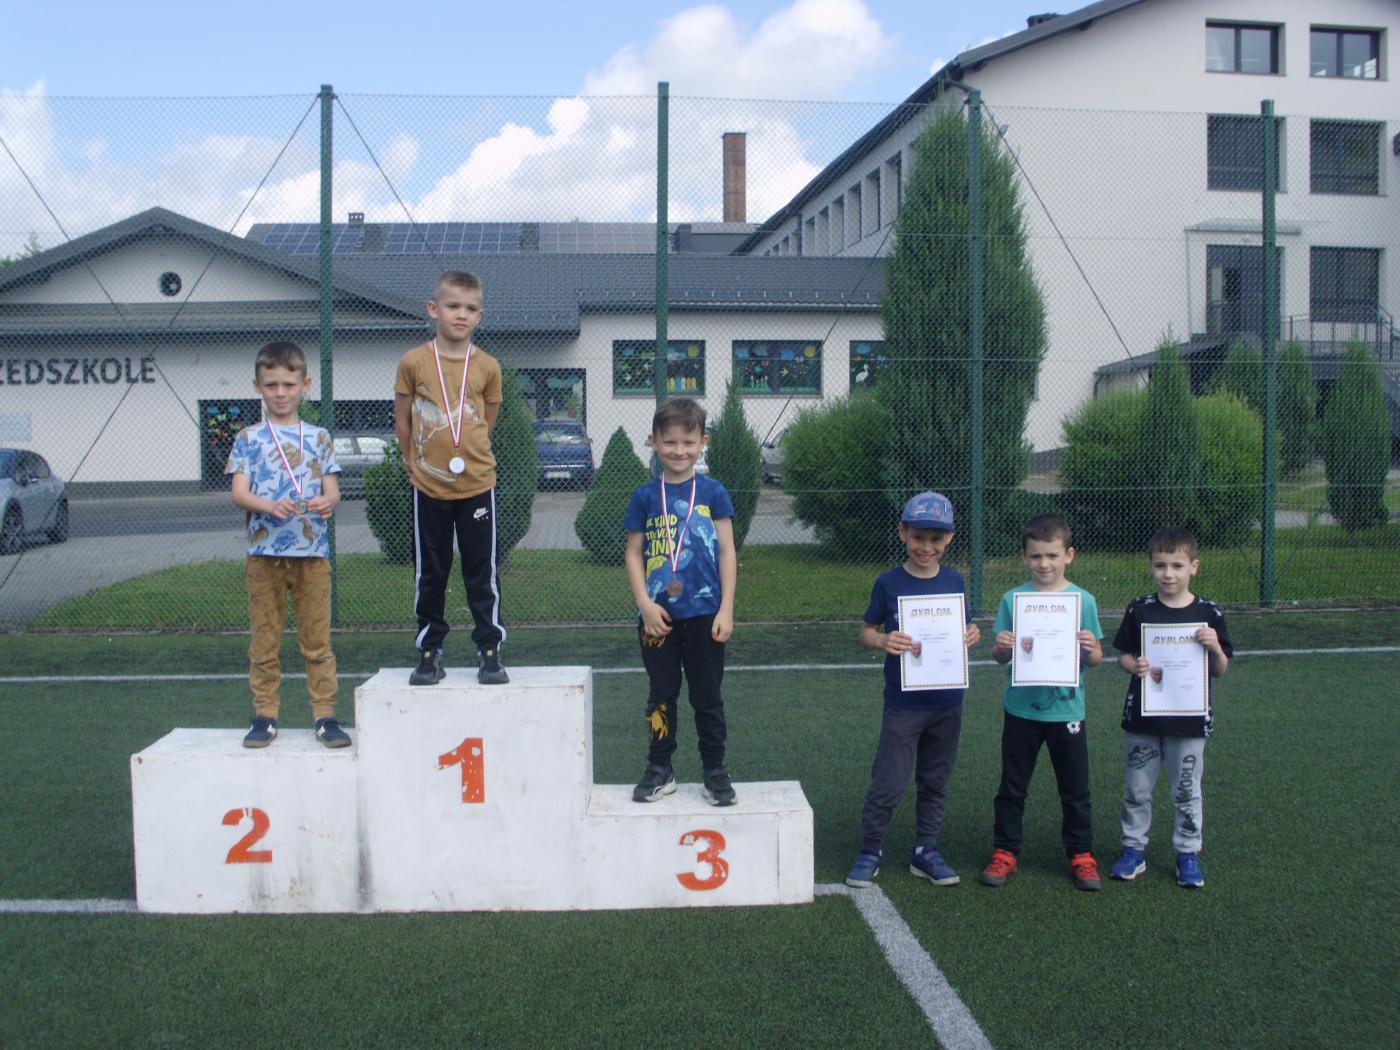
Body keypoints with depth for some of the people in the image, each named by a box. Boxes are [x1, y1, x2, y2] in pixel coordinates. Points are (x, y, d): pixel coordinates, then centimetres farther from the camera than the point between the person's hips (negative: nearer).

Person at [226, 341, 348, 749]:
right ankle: (265, 715, 14)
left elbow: (332, 489, 6)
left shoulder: (318, 437, 10)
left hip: (312, 551, 0)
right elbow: (239, 493, -2)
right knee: (264, 641, 5)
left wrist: (327, 502, -19)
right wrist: (270, 506, -23)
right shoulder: (248, 439, 7)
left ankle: (325, 715, 8)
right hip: (264, 551, 0)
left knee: (317, 639, 2)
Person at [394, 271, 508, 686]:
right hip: (428, 486, 0)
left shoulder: (487, 366, -2)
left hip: (477, 484, 0)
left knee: (482, 573, 5)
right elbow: (402, 419, 5)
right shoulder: (414, 362, -5)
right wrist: (415, 460, 8)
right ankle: (430, 652, 20)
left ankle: (489, 651, 14)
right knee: (430, 574, 9)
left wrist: (467, 456, 11)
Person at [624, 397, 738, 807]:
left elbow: (727, 552, 0)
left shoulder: (712, 492, 0)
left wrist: (726, 609, -5)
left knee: (708, 697, 8)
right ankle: (659, 770, 23)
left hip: (704, 614, -1)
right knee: (661, 696, 11)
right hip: (658, 615, 1)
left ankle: (715, 772, 19)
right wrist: (644, 603, -8)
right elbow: (634, 553, 4)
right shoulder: (645, 496, 2)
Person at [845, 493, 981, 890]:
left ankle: (926, 851, 28)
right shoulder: (889, 583, -6)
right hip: (903, 704, -3)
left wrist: (973, 634, -10)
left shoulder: (955, 581, 3)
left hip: (947, 703, 3)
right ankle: (870, 850, 15)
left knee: (935, 782, 14)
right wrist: (883, 641, -22)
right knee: (889, 783, -1)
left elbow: (965, 624, 13)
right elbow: (866, 630, -1)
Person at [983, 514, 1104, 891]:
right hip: (1021, 710, 0)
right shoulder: (1013, 599, -3)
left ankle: (1081, 855, 27)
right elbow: (999, 657, 1)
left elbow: (1095, 659, 1)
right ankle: (1005, 852, 24)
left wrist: (1090, 649, -21)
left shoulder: (1083, 600, -3)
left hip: (1067, 710, 0)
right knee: (1012, 787, 11)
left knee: (1075, 789, 12)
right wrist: (1002, 648, -21)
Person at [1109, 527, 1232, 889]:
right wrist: (1136, 667, -16)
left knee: (1187, 792, 10)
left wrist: (1215, 647, -19)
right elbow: (1123, 655, 5)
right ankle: (1134, 849, 24)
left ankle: (1188, 854, 24)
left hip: (1189, 720, -1)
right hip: (1142, 718, 1)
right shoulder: (1139, 610, -2)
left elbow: (1220, 671, 1)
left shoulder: (1208, 614, -4)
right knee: (1136, 789, 10)